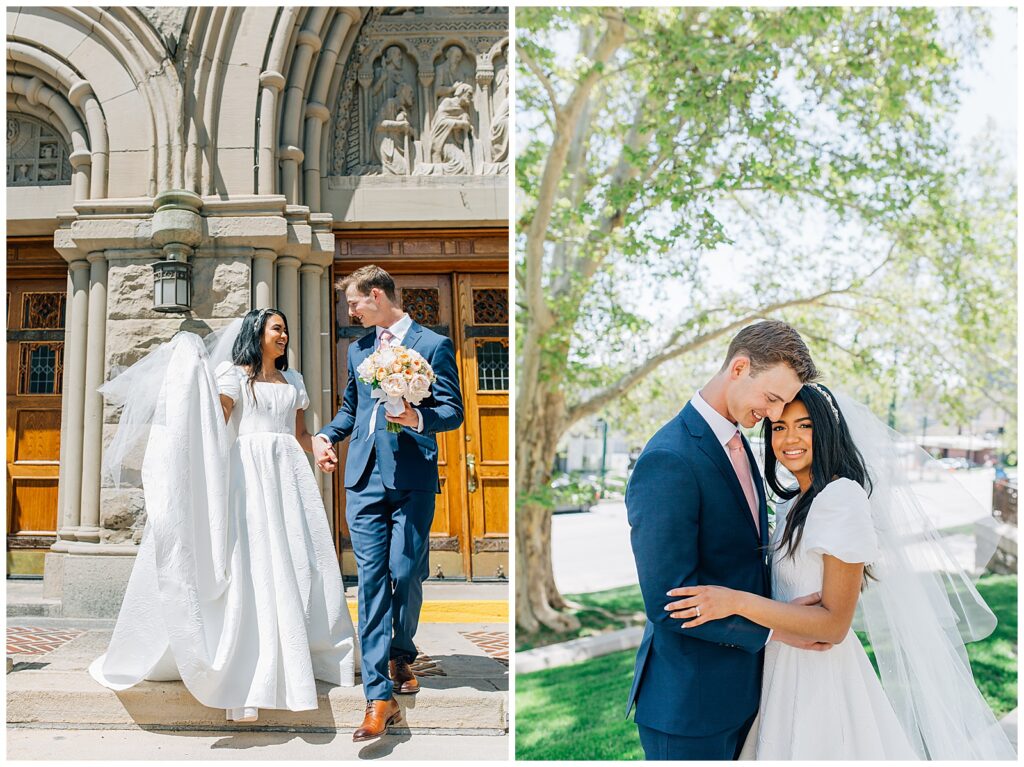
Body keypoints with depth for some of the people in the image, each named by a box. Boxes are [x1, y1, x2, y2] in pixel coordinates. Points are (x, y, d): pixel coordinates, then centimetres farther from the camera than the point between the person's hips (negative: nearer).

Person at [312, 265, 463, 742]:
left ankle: (401, 655, 31)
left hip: (412, 478, -4)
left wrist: (418, 418, -22)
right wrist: (326, 436, 10)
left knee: (405, 575, 1)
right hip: (364, 476, 4)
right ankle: (380, 697, 1)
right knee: (371, 580, -2)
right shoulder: (358, 349, 18)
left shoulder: (433, 344, 1)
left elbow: (453, 411, -3)